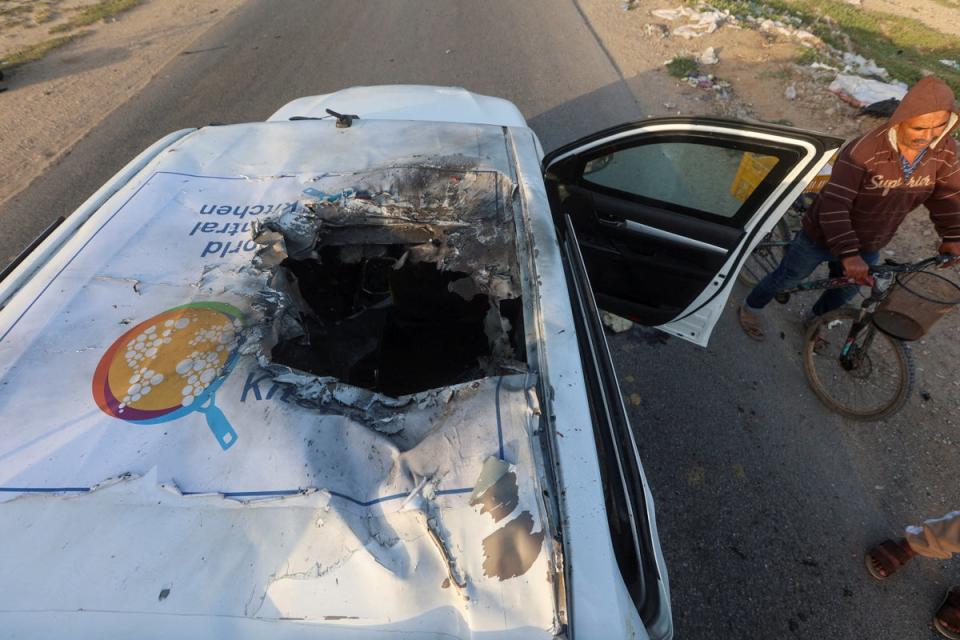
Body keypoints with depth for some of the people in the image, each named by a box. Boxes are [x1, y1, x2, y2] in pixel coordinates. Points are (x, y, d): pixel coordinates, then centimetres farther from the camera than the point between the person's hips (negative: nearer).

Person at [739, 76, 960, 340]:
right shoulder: (864, 151, -32)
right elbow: (833, 204, -38)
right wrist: (848, 254, -44)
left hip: (868, 245, 6)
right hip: (822, 236, -6)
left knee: (844, 292, 23)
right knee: (786, 279, 11)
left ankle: (814, 320, 51)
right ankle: (750, 308, 36)